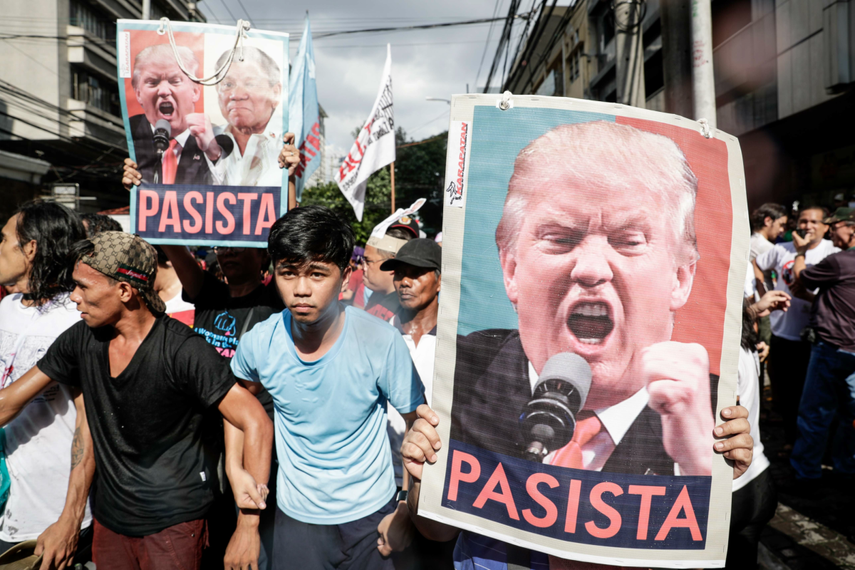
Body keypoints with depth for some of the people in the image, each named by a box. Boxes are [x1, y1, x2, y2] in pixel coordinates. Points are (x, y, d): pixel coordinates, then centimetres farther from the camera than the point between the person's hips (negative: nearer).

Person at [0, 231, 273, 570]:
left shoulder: (183, 349, -23)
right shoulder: (81, 339, -4)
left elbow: (257, 424, -26)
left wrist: (248, 528, -27)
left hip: (173, 520, -5)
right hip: (109, 515, 6)